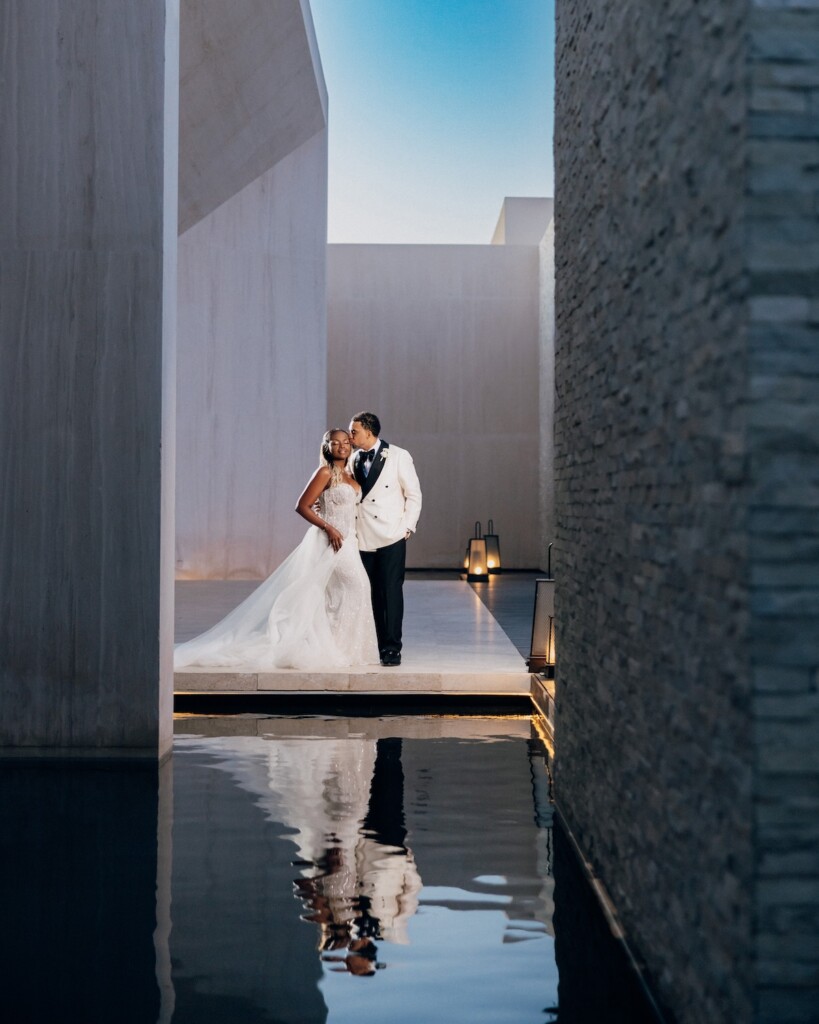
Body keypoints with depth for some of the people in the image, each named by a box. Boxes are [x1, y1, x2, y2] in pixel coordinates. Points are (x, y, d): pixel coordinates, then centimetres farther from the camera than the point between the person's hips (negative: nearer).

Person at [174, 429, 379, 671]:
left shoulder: (351, 475, 12)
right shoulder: (325, 472, -10)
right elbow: (302, 506, -13)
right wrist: (329, 528, -19)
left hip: (348, 541, 8)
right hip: (331, 540, -8)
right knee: (355, 586, -14)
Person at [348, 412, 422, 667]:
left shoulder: (398, 456, 0)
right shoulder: (353, 461, 12)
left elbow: (413, 495, 1)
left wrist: (408, 528, -5)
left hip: (391, 536, -4)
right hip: (362, 538, 4)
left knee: (391, 592, -4)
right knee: (370, 594, 5)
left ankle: (392, 649, 1)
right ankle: (372, 647, 13)